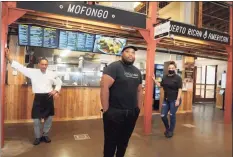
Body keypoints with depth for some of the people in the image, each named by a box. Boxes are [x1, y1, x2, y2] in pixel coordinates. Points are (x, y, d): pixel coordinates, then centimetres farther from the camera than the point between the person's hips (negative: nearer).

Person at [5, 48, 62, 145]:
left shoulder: (52, 74, 0)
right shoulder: (33, 72, -1)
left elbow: (59, 83, 11)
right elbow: (20, 67, -4)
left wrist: (56, 90, -6)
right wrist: (8, 57, -11)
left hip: (48, 97, 1)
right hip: (38, 98, -1)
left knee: (49, 117, 10)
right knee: (36, 119, 4)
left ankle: (45, 135, 32)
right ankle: (38, 137, 26)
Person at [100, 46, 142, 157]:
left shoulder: (137, 71, 10)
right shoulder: (114, 67, -12)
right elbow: (104, 87, -19)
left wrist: (138, 108, 11)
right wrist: (106, 110, -20)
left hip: (132, 113, 7)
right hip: (114, 112, -6)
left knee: (124, 141, 21)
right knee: (111, 142, 10)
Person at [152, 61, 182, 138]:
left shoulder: (178, 78, -8)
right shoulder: (165, 77, 8)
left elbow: (180, 89, -11)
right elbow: (160, 85, 14)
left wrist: (178, 100, -17)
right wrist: (154, 80, 5)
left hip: (174, 100, -5)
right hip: (166, 100, 5)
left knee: (172, 116, 5)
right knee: (163, 116, 6)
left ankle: (171, 131, 24)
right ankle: (167, 128, 32)